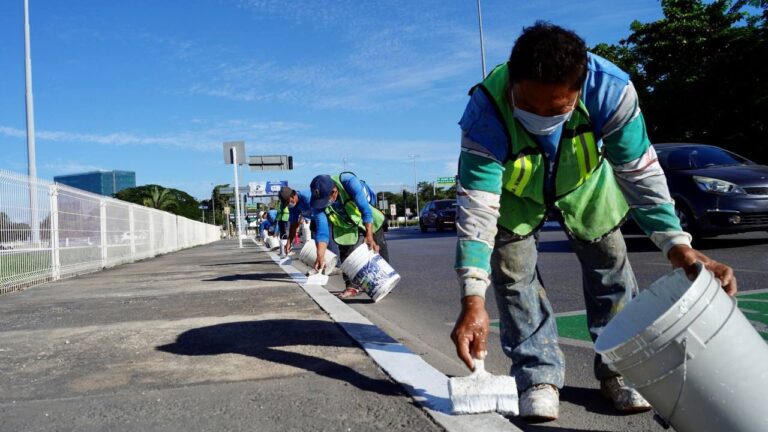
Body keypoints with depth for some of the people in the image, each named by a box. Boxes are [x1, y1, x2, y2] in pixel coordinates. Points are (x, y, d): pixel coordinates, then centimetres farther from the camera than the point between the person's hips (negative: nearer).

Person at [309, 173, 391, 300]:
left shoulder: (348, 181, -41)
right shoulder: (317, 203, -30)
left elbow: (366, 210, -40)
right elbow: (322, 231, -31)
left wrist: (369, 236, -44)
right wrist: (320, 257, -42)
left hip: (368, 221, -2)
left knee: (378, 250, 3)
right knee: (347, 256, -7)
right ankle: (352, 286, 7)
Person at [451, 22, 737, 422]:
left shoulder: (610, 88, -36)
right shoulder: (485, 113, -40)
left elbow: (639, 170, -27)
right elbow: (477, 206, -41)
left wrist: (677, 243, -39)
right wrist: (473, 300, -47)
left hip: (583, 182, 2)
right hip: (514, 191, -1)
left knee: (610, 263, 0)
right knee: (511, 269, -13)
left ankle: (618, 370, 17)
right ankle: (538, 374, 1)